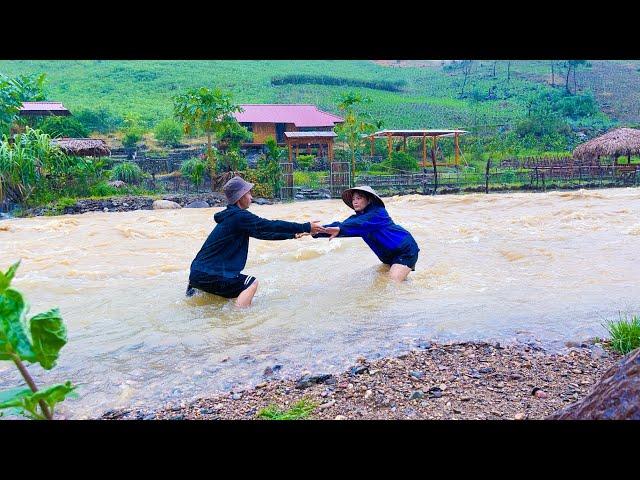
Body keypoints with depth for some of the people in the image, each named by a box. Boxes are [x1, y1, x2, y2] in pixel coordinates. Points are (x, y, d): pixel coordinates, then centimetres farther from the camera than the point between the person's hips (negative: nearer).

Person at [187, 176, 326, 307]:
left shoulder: (231, 216, 13)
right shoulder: (239, 216, -17)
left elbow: (262, 233, 18)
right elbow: (270, 226, -18)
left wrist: (293, 234, 19)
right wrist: (307, 227, -13)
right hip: (207, 275, -10)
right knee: (251, 283, -12)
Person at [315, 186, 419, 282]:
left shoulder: (378, 212, -18)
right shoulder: (358, 217, 5)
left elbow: (362, 224, -39)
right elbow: (339, 226, -10)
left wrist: (339, 229, -55)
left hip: (405, 250, -9)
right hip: (389, 256, 9)